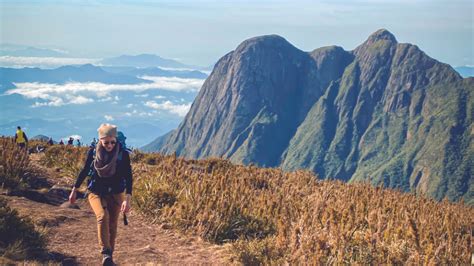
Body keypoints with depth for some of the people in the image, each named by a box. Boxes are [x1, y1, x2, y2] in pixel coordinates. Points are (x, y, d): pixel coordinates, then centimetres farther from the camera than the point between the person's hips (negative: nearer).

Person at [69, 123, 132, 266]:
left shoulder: (123, 154, -13)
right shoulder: (93, 152, -7)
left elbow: (128, 177, -13)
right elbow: (84, 171, 6)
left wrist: (128, 199, -24)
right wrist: (74, 190, 12)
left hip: (115, 195, 0)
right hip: (96, 193, 0)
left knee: (112, 226, 5)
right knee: (103, 216, -27)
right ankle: (105, 253, -23)